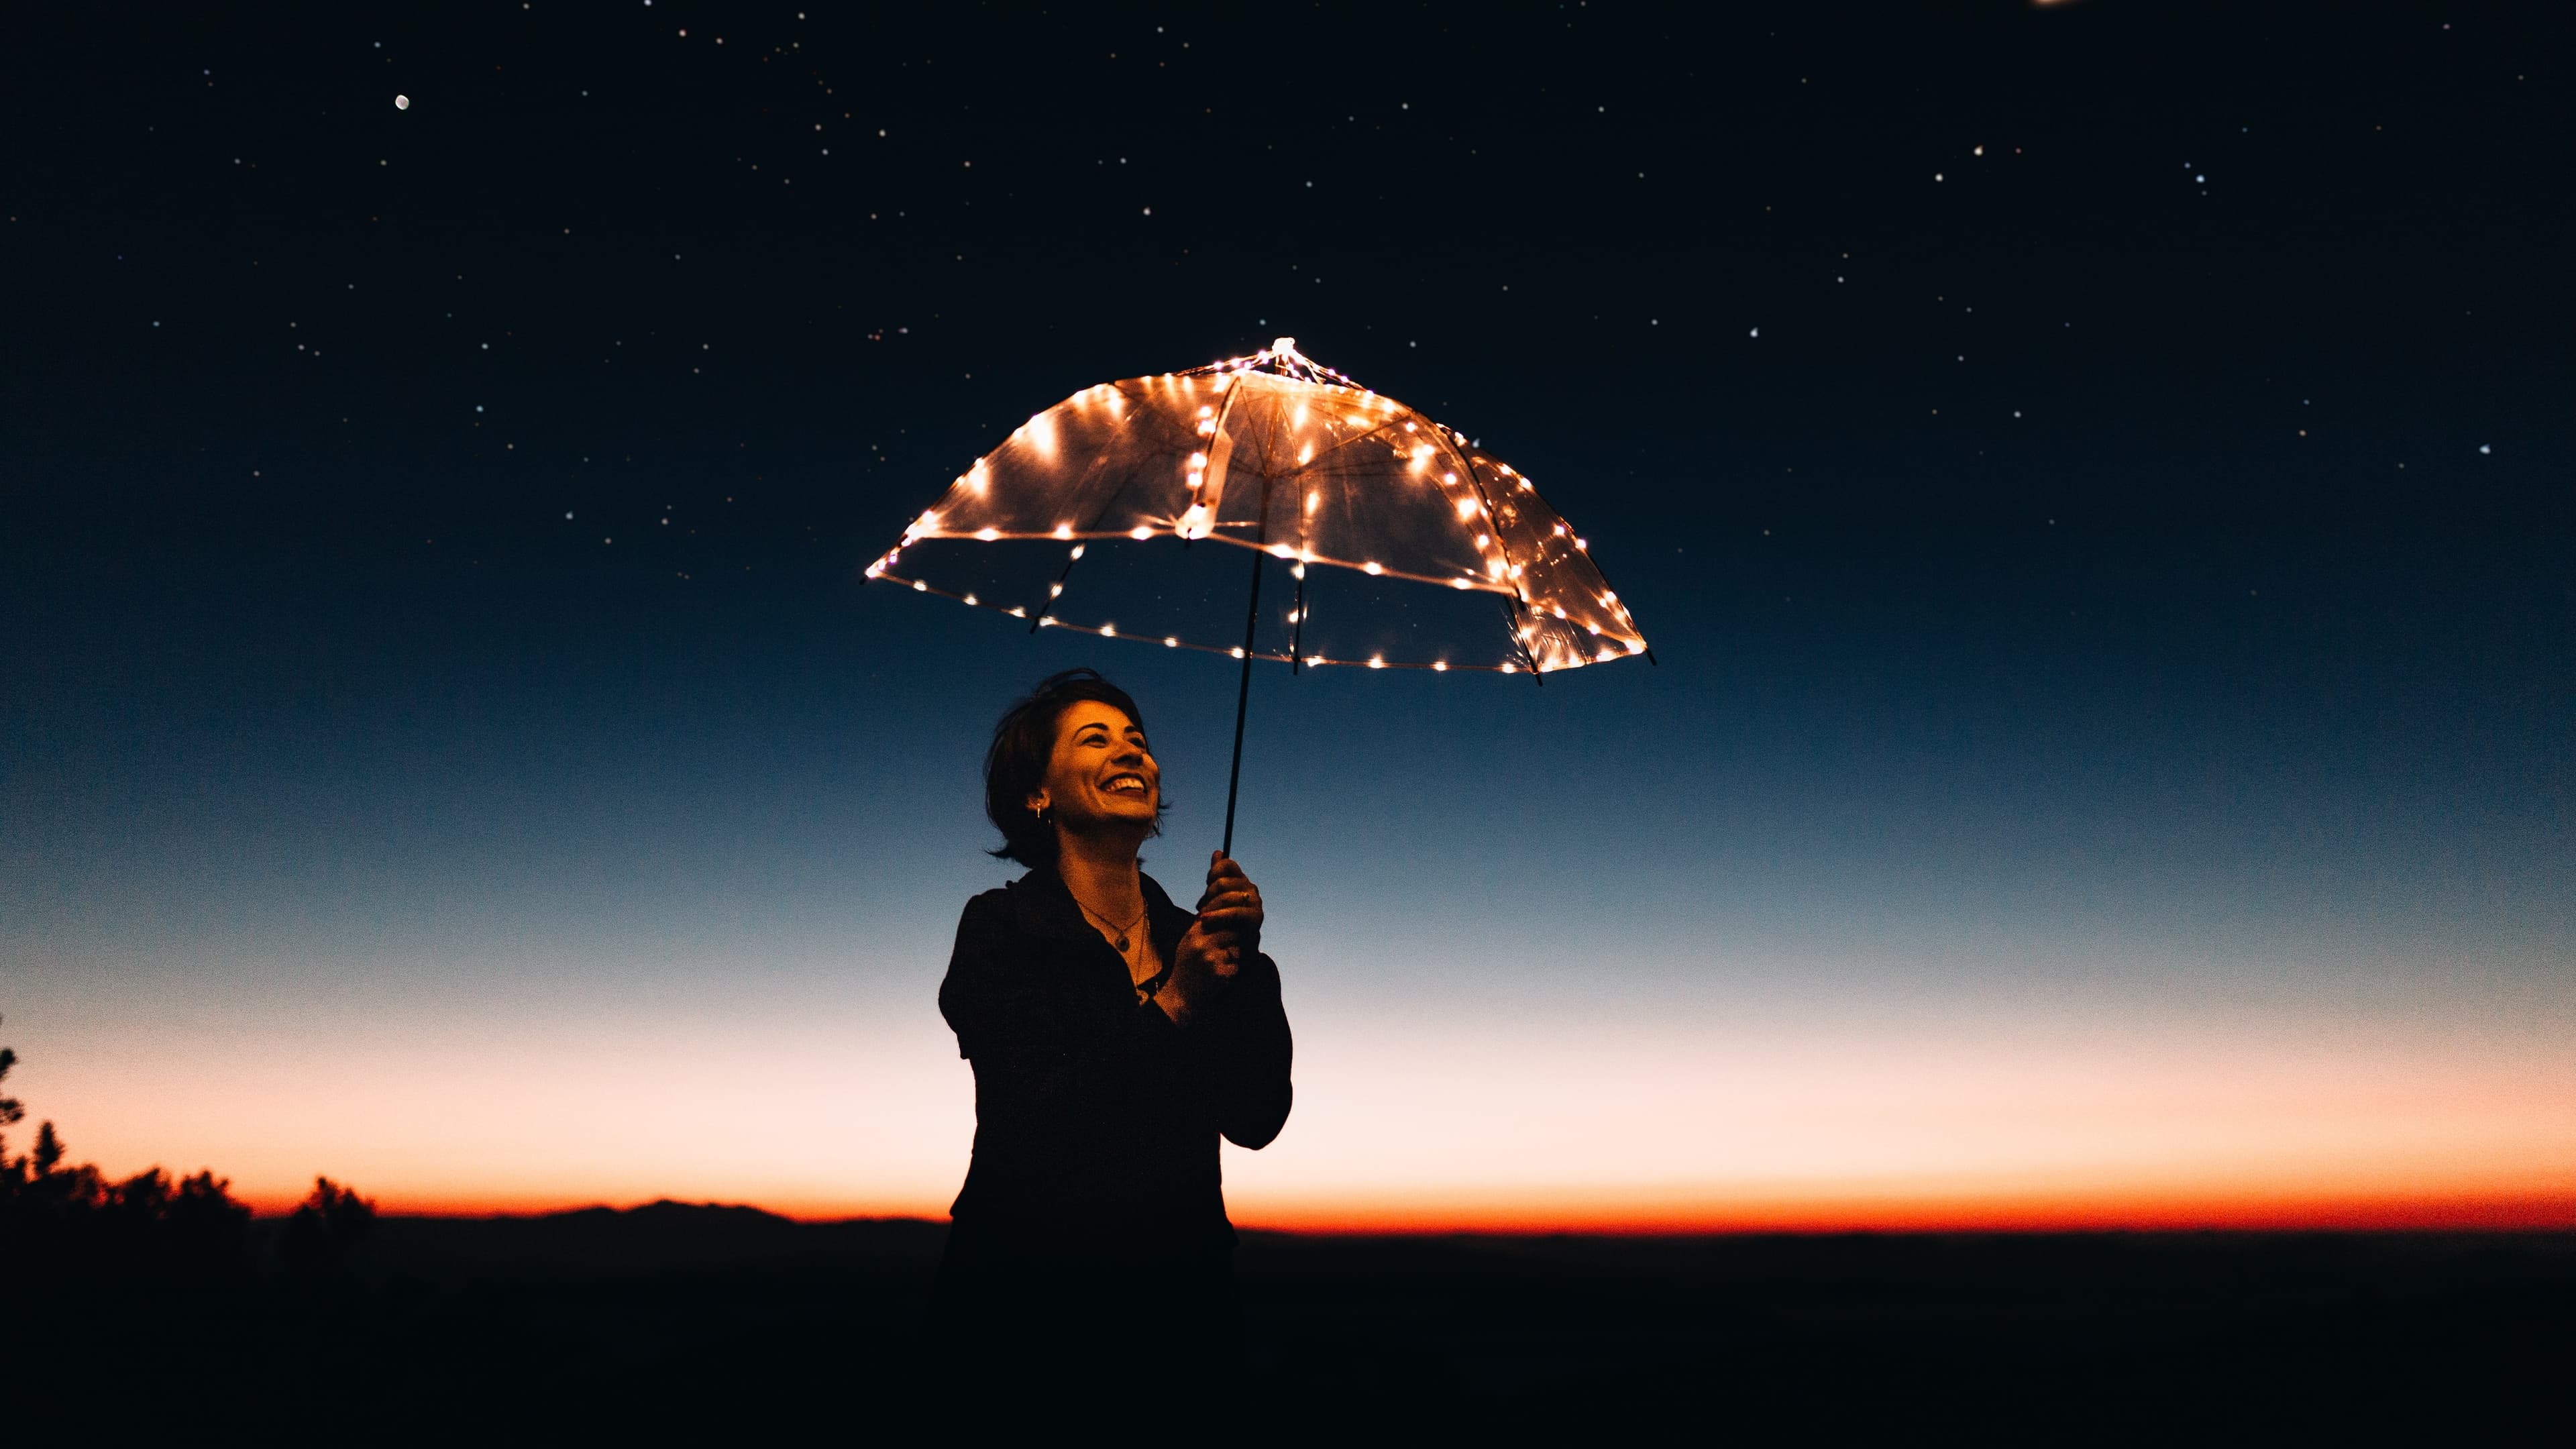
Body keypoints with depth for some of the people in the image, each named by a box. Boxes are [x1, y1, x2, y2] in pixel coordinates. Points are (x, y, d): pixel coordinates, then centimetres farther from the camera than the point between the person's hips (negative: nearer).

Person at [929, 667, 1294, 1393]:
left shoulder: (1191, 939, 4)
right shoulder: (1000, 927, -8)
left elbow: (1257, 1121, -5)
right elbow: (1029, 1122, -18)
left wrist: (1244, 965, -17)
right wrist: (1171, 1005, -19)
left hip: (1180, 1299, 4)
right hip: (1033, 1301, -4)